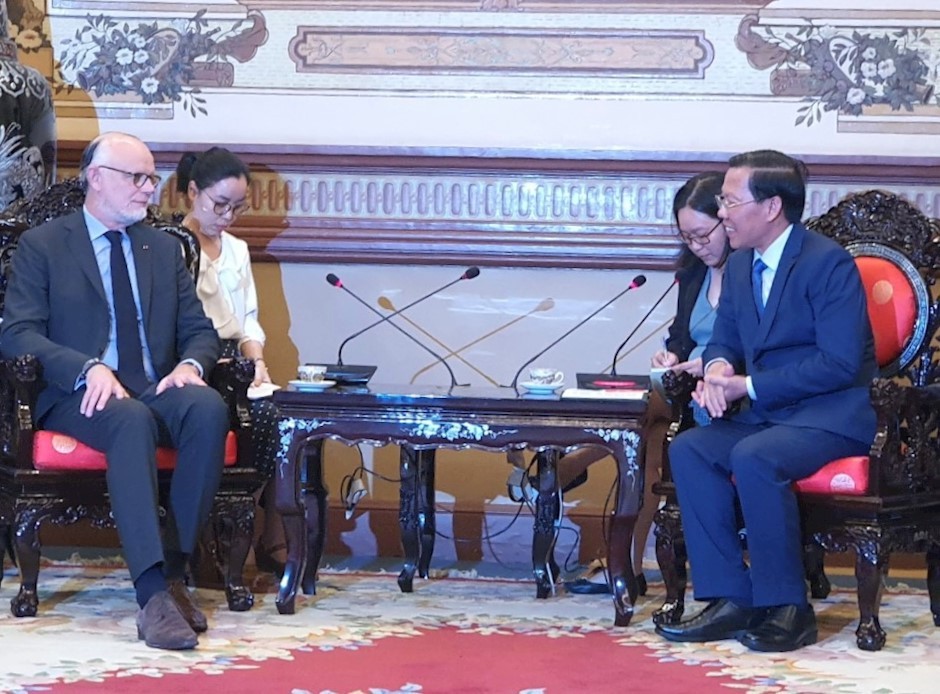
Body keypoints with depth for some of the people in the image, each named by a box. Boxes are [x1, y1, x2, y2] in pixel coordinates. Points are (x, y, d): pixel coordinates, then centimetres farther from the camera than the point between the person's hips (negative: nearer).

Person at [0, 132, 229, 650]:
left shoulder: (164, 248, 21)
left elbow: (199, 330, 17)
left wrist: (190, 364, -9)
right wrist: (88, 369, -22)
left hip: (157, 390, 4)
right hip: (82, 396, -4)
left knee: (209, 408, -31)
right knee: (132, 421, -39)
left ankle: (174, 571, -29)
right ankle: (153, 592, -47)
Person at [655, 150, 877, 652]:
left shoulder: (827, 262, -14)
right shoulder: (740, 265, 11)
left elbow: (840, 362, -20)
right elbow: (725, 339, 20)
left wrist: (749, 385, -20)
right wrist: (718, 369, -7)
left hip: (834, 416, -8)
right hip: (768, 414, 8)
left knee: (754, 457, -33)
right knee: (688, 450, -16)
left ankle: (786, 607, -21)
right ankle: (730, 600, -16)